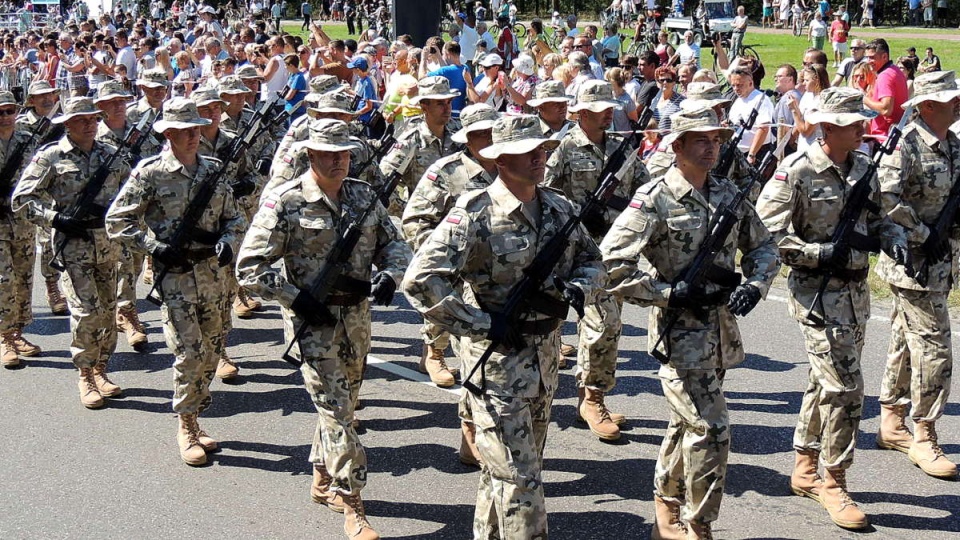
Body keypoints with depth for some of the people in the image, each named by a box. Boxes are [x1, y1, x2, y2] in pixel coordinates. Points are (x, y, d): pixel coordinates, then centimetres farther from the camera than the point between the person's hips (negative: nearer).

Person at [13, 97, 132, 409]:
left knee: (108, 309, 9)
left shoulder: (111, 154, 9)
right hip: (73, 243, -5)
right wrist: (55, 219, -15)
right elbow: (22, 199, -5)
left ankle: (100, 370, 22)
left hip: (109, 241, 5)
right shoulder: (51, 157, -3)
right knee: (86, 310, -10)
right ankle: (85, 376, 2)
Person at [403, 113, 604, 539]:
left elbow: (593, 262, 18)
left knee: (512, 468, 20)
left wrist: (577, 289, -6)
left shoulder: (560, 209, 5)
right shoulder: (474, 214, -16)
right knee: (518, 478, -6)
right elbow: (421, 280, -23)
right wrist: (482, 325, -21)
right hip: (497, 355, -7)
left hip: (545, 355, 7)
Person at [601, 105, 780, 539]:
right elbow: (611, 264, -18)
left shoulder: (728, 192, 7)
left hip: (720, 324, 7)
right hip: (680, 327, -7)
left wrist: (754, 285, -3)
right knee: (710, 430, -10)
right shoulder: (655, 199, -13)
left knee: (686, 424, 19)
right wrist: (669, 293, -18)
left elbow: (763, 247, 17)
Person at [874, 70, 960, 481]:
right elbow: (887, 199, -24)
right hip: (912, 260, -8)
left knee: (906, 340, 15)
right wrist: (923, 235, -18)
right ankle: (924, 438, 1)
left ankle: (891, 424, 26)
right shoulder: (906, 144, -15)